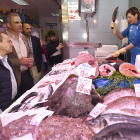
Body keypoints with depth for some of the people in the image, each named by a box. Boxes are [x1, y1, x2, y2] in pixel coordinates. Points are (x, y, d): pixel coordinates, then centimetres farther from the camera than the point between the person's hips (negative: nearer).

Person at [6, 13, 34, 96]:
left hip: (28, 74, 6)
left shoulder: (23, 37, 11)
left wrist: (30, 60, -2)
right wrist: (19, 61, -22)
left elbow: (30, 53, 19)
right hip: (15, 77, -6)